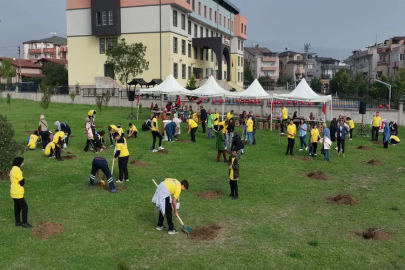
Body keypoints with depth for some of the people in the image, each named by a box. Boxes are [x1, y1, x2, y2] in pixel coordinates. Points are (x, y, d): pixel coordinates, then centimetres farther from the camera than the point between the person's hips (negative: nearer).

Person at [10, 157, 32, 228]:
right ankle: (24, 223, 8)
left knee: (17, 207, 18)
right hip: (18, 193, -9)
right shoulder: (17, 170, -22)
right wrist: (23, 179, -1)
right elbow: (22, 183, -21)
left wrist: (21, 179, 1)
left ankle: (18, 222, 27)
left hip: (14, 192, 9)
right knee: (25, 207, 0)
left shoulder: (13, 169, 8)